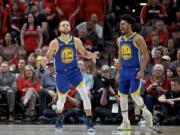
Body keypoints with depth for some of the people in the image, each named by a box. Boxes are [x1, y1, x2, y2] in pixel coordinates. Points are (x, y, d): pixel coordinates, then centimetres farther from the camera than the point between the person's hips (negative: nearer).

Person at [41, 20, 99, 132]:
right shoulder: (55, 43, -9)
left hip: (75, 71, 1)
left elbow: (85, 53, 9)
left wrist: (93, 55, -12)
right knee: (61, 99, 11)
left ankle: (90, 122, -12)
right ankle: (60, 118, 43)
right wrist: (44, 61, -28)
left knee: (85, 94, -16)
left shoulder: (76, 41, -3)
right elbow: (47, 58, -3)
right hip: (61, 73, -1)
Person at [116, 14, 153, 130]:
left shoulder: (137, 38, -10)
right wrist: (119, 72, 14)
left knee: (134, 94, -11)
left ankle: (146, 113, 15)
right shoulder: (120, 40, 10)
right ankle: (125, 122, 9)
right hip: (124, 71, 7)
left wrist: (142, 71, -19)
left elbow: (145, 55, -12)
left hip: (135, 71, -7)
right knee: (123, 95, 3)